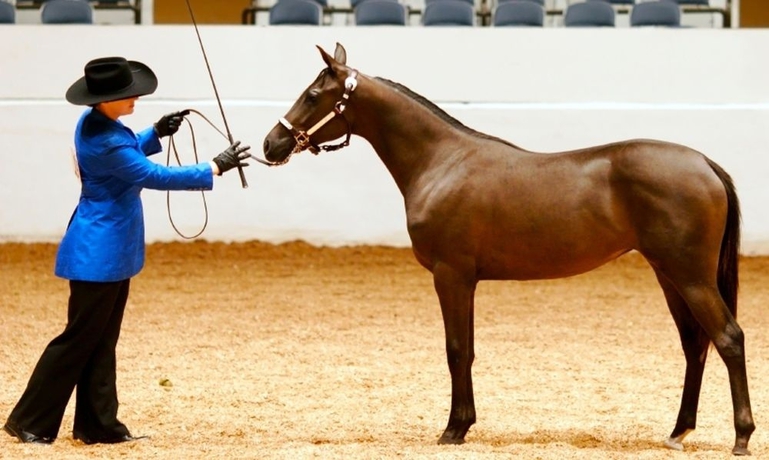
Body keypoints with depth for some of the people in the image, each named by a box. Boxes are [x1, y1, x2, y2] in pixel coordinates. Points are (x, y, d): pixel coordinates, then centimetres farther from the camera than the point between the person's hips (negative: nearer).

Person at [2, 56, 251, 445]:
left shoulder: (95, 123, 4)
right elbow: (155, 176, -22)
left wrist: (156, 133, 11)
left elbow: (127, 156, 24)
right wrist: (215, 168, -19)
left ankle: (97, 425, 17)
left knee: (102, 340, 12)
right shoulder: (103, 141, -26)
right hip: (99, 251, -10)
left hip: (112, 249, 10)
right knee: (80, 338, -2)